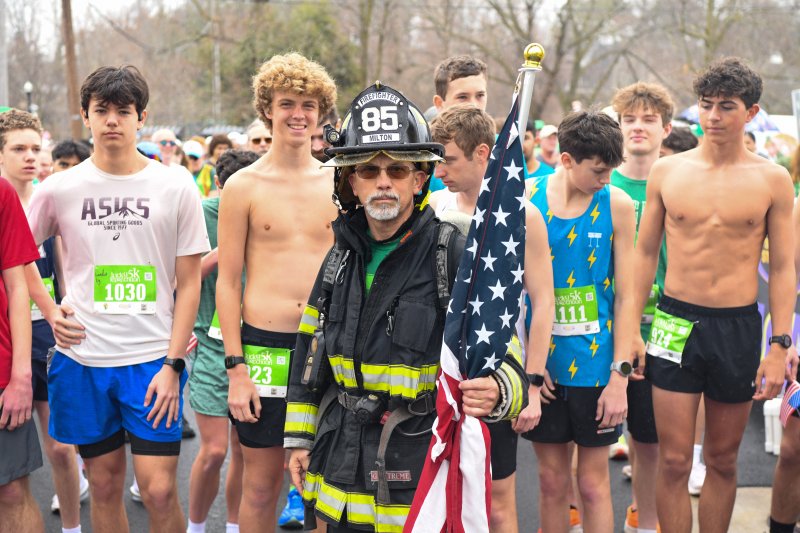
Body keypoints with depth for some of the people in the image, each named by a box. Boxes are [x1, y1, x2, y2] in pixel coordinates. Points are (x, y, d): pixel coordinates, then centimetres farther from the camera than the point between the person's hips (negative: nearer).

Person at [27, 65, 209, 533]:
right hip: (82, 357, 2)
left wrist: (173, 363, -6)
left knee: (159, 490, -5)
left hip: (153, 358, -1)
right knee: (106, 486, 11)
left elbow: (189, 284, 0)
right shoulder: (59, 189, 3)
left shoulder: (176, 188, -1)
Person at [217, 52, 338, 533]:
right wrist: (235, 368, -6)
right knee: (261, 485, 7)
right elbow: (228, 281, 0)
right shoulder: (244, 187, -1)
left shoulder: (338, 185, 6)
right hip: (264, 345, -2)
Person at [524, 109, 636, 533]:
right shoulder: (527, 200, -5)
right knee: (551, 480, 12)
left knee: (593, 482, 8)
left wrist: (620, 375, -8)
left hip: (595, 364, -1)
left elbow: (626, 295, -5)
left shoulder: (617, 205, -5)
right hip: (542, 364, 1)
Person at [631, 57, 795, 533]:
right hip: (676, 322, 0)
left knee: (723, 460, 12)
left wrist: (780, 346, -5)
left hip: (739, 326, 0)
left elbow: (783, 268, 1)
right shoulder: (667, 171, 2)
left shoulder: (773, 180, 0)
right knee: (674, 462, 0)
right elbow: (646, 253, 7)